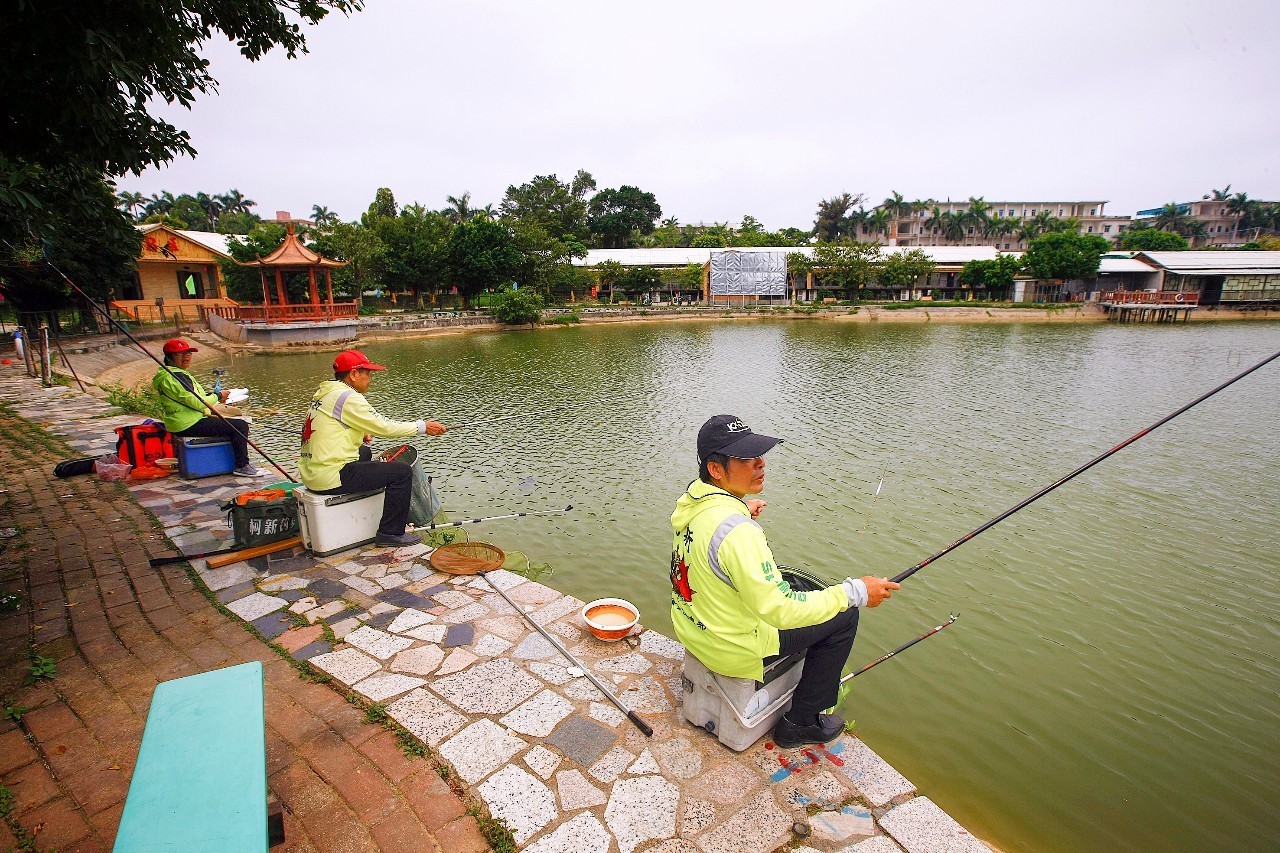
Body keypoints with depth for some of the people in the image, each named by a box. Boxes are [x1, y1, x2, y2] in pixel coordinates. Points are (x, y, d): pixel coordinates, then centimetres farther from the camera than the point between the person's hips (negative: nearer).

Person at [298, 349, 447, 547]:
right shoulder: (346, 397, -16)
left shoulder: (323, 392, 13)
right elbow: (383, 427, -15)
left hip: (310, 474, 10)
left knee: (364, 453, 35)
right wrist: (422, 427, -7)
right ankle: (391, 533, -3)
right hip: (330, 478, -10)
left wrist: (359, 434, 13)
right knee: (402, 472, -9)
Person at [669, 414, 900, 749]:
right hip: (733, 649, -8)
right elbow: (779, 610, -32)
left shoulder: (692, 498, -7)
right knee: (844, 616, 3)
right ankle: (799, 724, 16)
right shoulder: (736, 531, -35)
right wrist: (855, 592, -25)